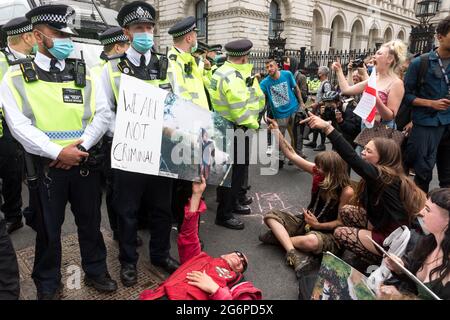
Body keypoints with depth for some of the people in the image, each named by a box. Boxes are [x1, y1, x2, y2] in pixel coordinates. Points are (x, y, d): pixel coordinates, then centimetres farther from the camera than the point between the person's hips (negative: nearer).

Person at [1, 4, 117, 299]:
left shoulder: (83, 75, 8)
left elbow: (102, 114, 0)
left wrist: (81, 145, -13)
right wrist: (57, 153, -18)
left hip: (85, 162, 2)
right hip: (46, 165, -2)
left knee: (90, 221, 14)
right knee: (48, 228, 12)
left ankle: (96, 271, 35)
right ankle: (48, 284, 32)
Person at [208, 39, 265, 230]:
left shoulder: (221, 71, 11)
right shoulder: (234, 77, -21)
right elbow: (240, 111, -24)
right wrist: (254, 123, -11)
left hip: (224, 127, 10)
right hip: (236, 130, -10)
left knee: (236, 169, 22)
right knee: (235, 170, -1)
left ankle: (232, 203, 38)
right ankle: (224, 215, 9)